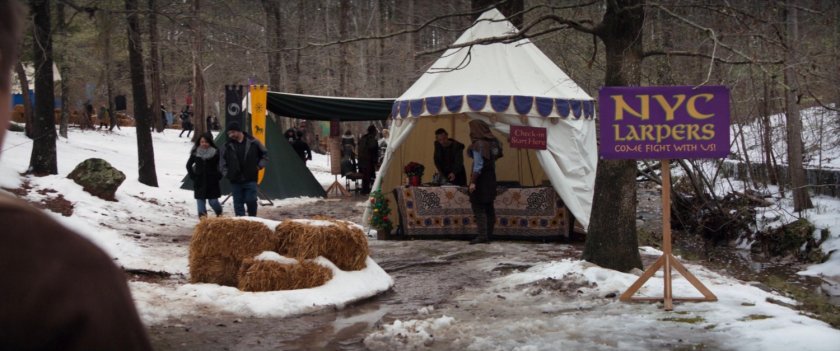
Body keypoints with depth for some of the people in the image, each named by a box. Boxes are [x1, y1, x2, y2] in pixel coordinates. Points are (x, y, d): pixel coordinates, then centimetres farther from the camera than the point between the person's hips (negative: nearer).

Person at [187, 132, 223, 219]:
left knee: (213, 201, 0)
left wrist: (218, 176, -2)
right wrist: (192, 175, 4)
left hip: (212, 182, -2)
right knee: (200, 199, 1)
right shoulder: (195, 153, 1)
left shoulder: (215, 152, -4)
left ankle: (219, 214, 26)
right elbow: (189, 165, 12)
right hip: (199, 182, 2)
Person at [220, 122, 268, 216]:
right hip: (235, 180, 3)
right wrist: (226, 173, 5)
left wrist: (259, 166, 0)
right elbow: (222, 161, 15)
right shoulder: (228, 146, 4)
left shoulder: (253, 142, -2)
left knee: (251, 201, -6)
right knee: (238, 203, 5)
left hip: (251, 179, -2)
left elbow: (265, 154, 10)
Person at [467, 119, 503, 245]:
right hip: (491, 178, 8)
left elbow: (478, 164, -21)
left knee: (478, 207, -5)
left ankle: (482, 235, -11)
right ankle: (488, 234, 17)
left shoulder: (479, 144, -18)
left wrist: (473, 181, -20)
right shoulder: (492, 142, 6)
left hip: (481, 179, -8)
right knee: (488, 207, 12)